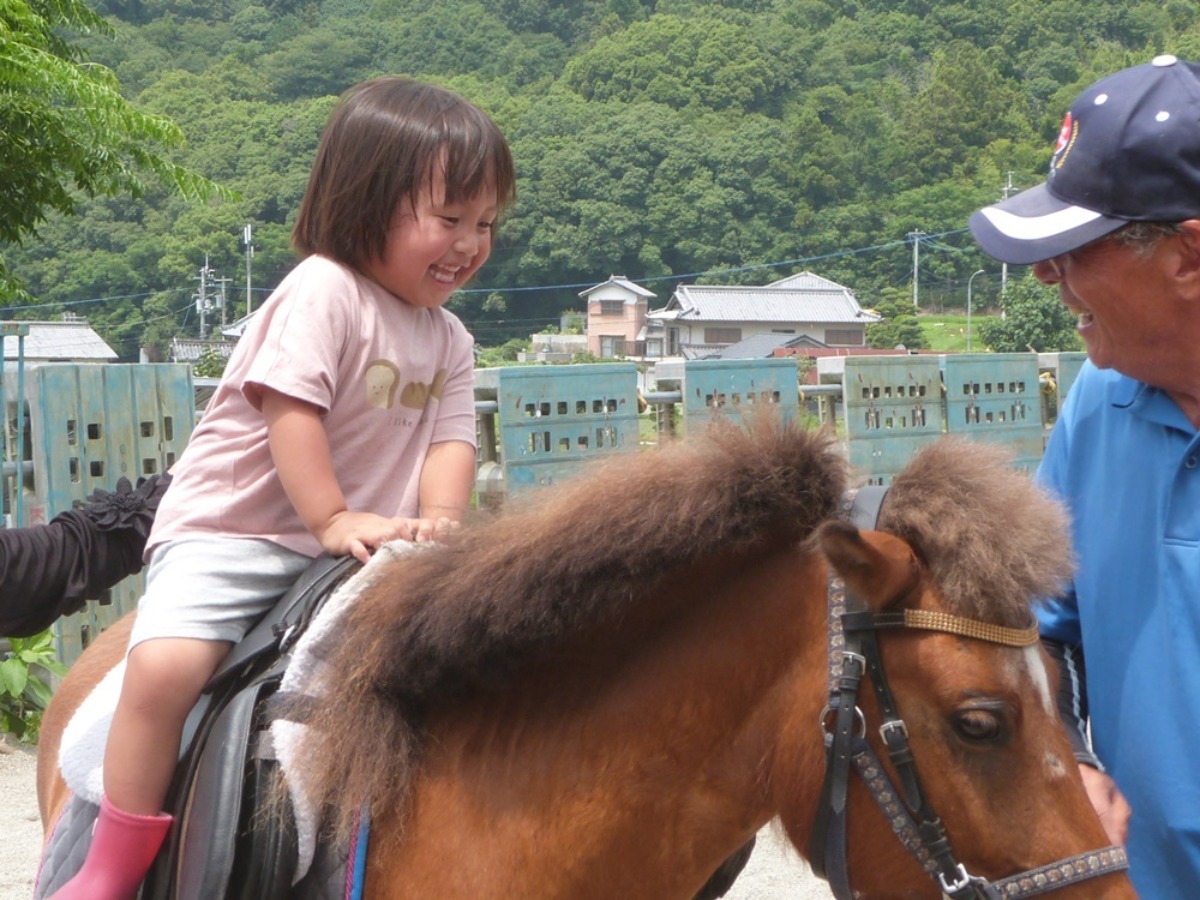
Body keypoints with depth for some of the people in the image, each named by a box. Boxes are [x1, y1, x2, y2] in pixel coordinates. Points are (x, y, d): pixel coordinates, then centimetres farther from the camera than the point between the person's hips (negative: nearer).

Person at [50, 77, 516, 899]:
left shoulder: (449, 338, 10)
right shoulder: (324, 290, -13)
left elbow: (450, 438, 2)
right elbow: (290, 410, -20)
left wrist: (439, 522, -17)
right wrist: (332, 519, -25)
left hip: (358, 545, 7)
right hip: (232, 530, -7)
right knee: (164, 664, -27)